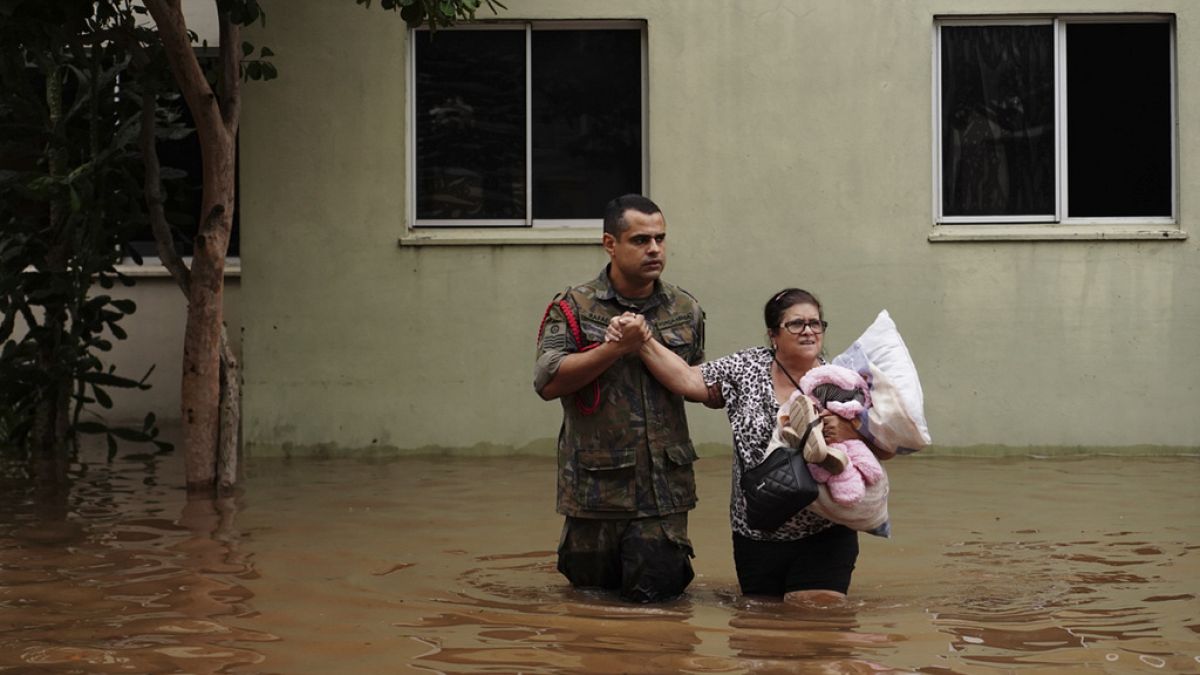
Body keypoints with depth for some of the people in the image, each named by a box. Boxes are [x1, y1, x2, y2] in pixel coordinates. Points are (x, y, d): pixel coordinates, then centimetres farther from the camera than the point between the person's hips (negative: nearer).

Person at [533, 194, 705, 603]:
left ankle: (658, 555, 32)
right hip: (597, 486, -2)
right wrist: (616, 347, -18)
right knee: (591, 584, 9)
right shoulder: (573, 308, -3)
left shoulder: (685, 310, 9)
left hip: (663, 485, 2)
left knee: (652, 590, -1)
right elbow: (548, 382, -15)